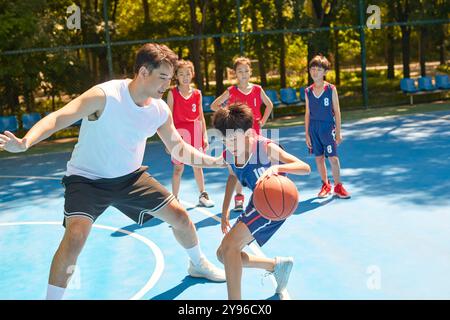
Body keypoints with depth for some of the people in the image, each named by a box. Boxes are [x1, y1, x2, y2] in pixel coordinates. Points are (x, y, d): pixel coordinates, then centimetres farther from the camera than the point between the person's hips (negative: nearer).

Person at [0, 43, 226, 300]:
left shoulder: (161, 110, -9)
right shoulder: (105, 96, -26)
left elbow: (179, 148, 7)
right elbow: (58, 118, -35)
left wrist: (215, 161, 0)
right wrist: (24, 143, -52)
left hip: (130, 177, 5)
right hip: (87, 179, -5)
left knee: (180, 216, 6)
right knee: (76, 236, -27)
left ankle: (199, 265, 36)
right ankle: (52, 297, -5)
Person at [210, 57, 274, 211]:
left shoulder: (257, 89, 1)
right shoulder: (231, 92, -4)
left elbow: (269, 105, 15)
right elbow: (214, 105, 1)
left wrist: (263, 121, 6)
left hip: (254, 132, 2)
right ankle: (239, 197, 10)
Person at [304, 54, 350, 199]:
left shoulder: (331, 89, -4)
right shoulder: (308, 91, 4)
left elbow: (337, 112, -1)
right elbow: (307, 113, 9)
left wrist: (338, 132, -3)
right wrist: (307, 133, 6)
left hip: (328, 127, -3)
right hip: (314, 128, 3)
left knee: (333, 158, -3)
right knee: (319, 158, 8)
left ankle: (338, 186, 11)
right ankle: (325, 185, 23)